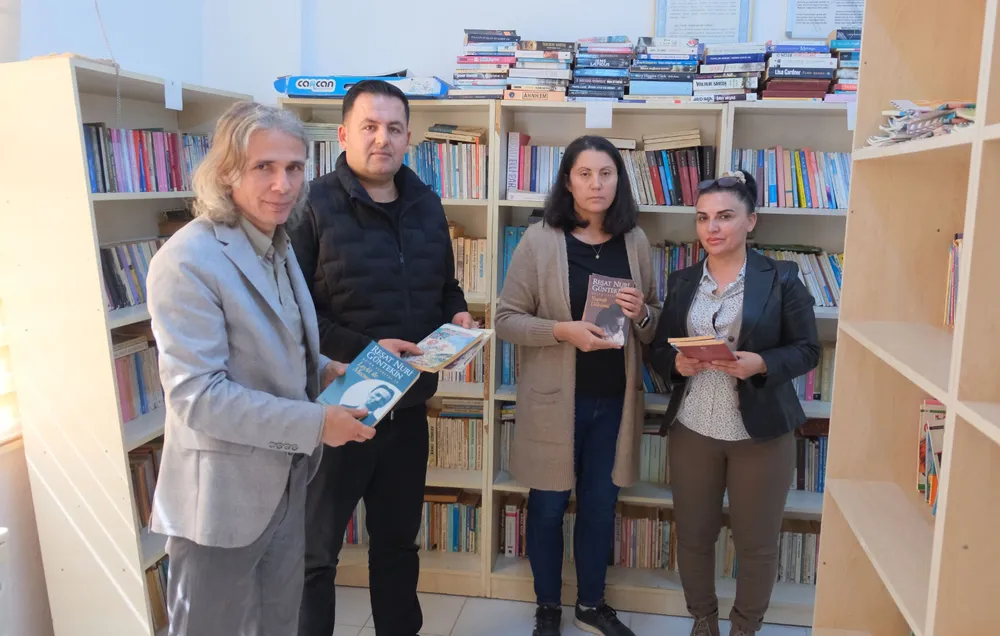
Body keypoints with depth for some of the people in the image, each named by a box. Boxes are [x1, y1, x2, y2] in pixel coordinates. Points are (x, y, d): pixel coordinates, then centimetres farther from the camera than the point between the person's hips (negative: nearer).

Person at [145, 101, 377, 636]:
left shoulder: (277, 246, 7)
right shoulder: (189, 262, -22)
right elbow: (197, 396, -25)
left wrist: (324, 370, -1)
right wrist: (314, 424, -25)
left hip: (286, 483, 8)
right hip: (222, 497, -8)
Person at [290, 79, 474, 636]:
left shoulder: (427, 206, 7)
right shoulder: (314, 206, -12)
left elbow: (445, 285, 18)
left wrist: (458, 315, -3)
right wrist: (364, 349, -25)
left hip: (408, 404, 6)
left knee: (399, 539, 23)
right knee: (315, 551, 10)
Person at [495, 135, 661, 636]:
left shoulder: (635, 242, 2)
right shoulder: (539, 240, -8)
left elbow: (655, 327, 10)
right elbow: (506, 319, -8)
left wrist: (641, 314, -13)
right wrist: (563, 331, -23)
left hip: (615, 400, 3)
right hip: (554, 399, -3)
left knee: (600, 505, 16)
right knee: (548, 506, 12)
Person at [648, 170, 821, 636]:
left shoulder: (781, 279, -5)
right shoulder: (681, 282, 5)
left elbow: (807, 350, -4)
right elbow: (657, 349, 6)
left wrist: (761, 364, -22)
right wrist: (677, 363, -16)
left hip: (761, 433, -2)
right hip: (692, 430, 3)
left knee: (756, 543, 11)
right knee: (693, 535, 13)